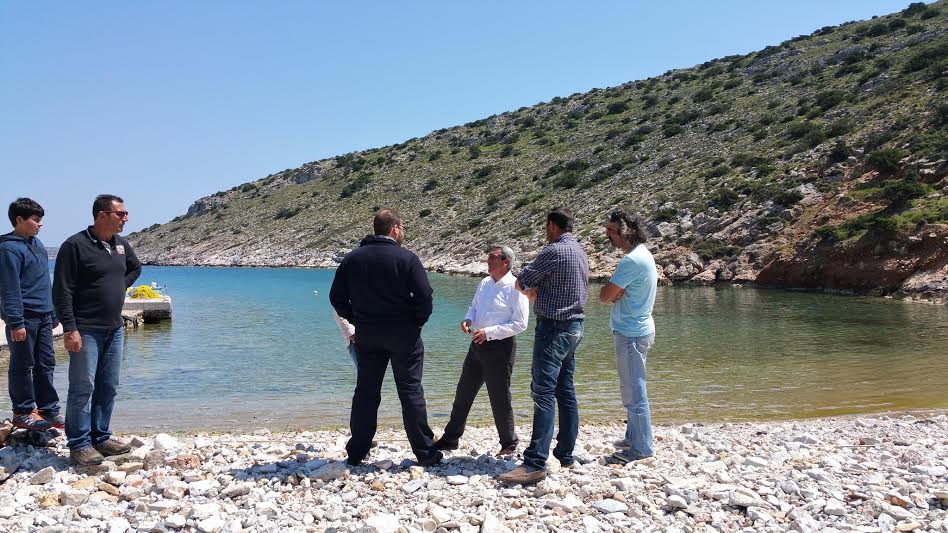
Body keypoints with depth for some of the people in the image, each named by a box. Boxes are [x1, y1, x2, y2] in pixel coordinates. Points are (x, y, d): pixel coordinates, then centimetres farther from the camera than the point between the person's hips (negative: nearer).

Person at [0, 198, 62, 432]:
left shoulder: (38, 244, 14)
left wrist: (52, 313, 20)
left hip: (43, 317, 8)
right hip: (24, 318, -8)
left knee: (46, 364, 10)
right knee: (22, 366, 2)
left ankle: (48, 409, 17)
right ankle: (23, 412, 12)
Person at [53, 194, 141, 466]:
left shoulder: (121, 244, 9)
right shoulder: (75, 245, -12)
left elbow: (135, 267, 31)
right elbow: (62, 291, -14)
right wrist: (70, 328, -18)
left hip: (115, 329, 7)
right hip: (85, 330, -7)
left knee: (108, 387, 12)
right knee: (83, 387, -2)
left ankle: (101, 437, 23)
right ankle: (79, 445, 7)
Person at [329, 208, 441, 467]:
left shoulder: (352, 259, 4)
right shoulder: (407, 258, -10)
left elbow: (336, 297, 7)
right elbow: (424, 296, -14)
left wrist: (357, 319, 14)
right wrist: (417, 322, 2)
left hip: (366, 336, 4)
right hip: (403, 334, -4)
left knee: (365, 392, 12)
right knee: (411, 391, 3)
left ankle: (356, 452, 18)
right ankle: (425, 452, 8)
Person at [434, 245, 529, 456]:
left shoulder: (515, 287, -13)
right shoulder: (485, 283, 9)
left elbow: (520, 323, -16)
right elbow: (474, 307, 22)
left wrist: (488, 332, -20)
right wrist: (468, 319, -1)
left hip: (500, 346, -7)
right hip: (477, 344, 8)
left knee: (499, 397, 2)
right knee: (464, 392, 12)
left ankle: (509, 444, 21)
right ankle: (450, 439, 24)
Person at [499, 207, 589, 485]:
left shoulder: (555, 251, -16)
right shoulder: (581, 252, 14)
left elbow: (522, 281, -8)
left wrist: (526, 286, 13)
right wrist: (537, 289, 12)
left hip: (553, 328, -10)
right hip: (574, 326, 10)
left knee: (544, 393, -12)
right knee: (566, 392, 13)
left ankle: (535, 464, -14)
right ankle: (566, 455, 19)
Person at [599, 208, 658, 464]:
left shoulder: (632, 260, -21)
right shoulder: (643, 253, 12)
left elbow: (604, 296, -20)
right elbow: (613, 295, 11)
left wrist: (612, 290, -2)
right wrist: (617, 292, -9)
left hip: (631, 333, -11)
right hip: (636, 329, 11)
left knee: (634, 392, -3)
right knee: (632, 389, 19)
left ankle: (642, 448, 4)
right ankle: (633, 438, 31)